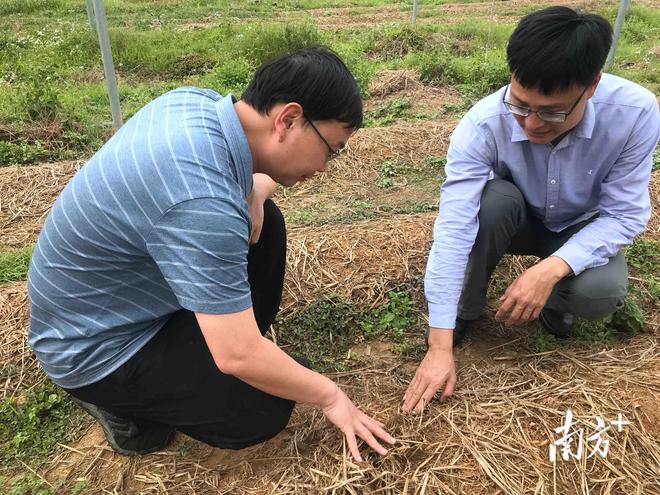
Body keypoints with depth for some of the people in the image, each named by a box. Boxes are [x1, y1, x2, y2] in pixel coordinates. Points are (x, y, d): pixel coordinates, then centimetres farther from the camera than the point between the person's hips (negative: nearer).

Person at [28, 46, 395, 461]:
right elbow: (238, 358, -32)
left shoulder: (197, 101, -10)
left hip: (111, 279, 8)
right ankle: (117, 398, 7)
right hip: (94, 345, -8)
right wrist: (329, 396, -15)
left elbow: (262, 178, 10)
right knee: (266, 409, -9)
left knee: (265, 222, 3)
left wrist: (253, 193, -14)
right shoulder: (201, 201, -37)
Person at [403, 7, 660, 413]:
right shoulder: (484, 123, -33)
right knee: (491, 197, -35)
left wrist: (551, 270, -40)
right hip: (516, 220, 0)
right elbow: (454, 229, -37)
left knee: (599, 293, -32)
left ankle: (555, 300, 6)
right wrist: (440, 346, -39)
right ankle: (466, 310, -9)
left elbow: (625, 214, -21)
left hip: (582, 230, 0)